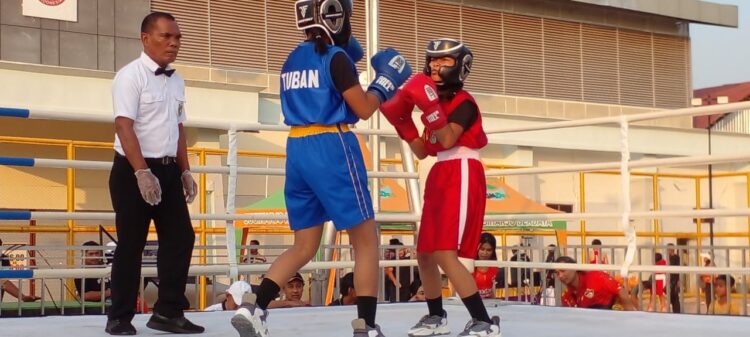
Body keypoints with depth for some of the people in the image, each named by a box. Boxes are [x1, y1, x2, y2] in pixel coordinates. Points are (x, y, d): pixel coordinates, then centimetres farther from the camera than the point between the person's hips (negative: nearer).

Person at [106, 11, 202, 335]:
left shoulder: (176, 81, 12)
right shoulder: (131, 75, -11)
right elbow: (124, 127, -18)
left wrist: (184, 170, 14)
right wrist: (142, 173, -26)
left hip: (168, 169, 7)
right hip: (134, 171, -7)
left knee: (180, 238, 4)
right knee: (131, 245, -1)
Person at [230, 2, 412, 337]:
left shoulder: (292, 60, 14)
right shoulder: (336, 57, -7)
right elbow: (363, 109, -7)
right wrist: (385, 82, 9)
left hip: (297, 150, 7)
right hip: (331, 149, -7)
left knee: (304, 246, 13)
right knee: (366, 239, 3)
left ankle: (253, 308, -1)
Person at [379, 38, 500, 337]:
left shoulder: (463, 102, -8)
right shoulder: (438, 103, 17)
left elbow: (447, 140, -24)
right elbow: (422, 151, 14)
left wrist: (429, 105, -28)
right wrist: (401, 119, 7)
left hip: (462, 177, -9)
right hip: (440, 178, 9)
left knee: (445, 254, -20)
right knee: (425, 254, 14)